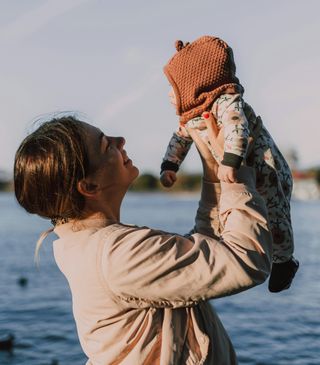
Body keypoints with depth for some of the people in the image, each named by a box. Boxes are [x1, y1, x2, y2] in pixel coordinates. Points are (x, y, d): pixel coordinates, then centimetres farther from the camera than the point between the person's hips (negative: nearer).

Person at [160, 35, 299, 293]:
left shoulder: (226, 102, -29)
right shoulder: (191, 118, 1)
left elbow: (237, 127, -46)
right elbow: (180, 139, 15)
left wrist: (231, 161, -57)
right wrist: (169, 166, 6)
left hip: (265, 175, -8)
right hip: (231, 181, 9)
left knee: (274, 222, 8)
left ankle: (284, 261, 36)